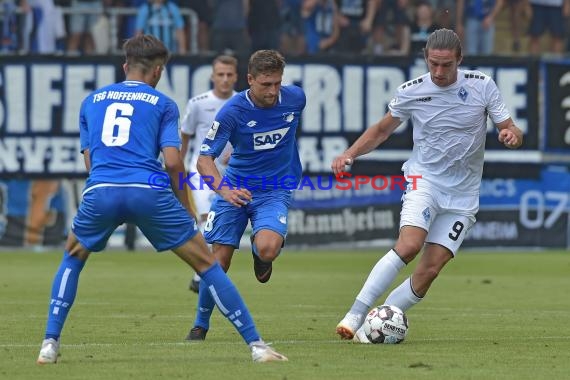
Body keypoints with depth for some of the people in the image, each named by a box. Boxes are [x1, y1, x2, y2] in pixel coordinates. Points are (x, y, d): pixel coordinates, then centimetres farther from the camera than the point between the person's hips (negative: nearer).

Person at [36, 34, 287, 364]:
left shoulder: (91, 101, 23)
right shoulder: (163, 104, 14)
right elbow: (173, 161, 4)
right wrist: (186, 208, 15)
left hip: (99, 191, 2)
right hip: (150, 193, -2)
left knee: (73, 260, 30)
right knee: (207, 264, 8)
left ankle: (50, 344, 16)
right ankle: (256, 345, 3)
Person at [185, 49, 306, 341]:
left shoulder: (295, 98, -9)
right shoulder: (233, 111, -18)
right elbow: (205, 158, -21)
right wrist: (223, 190, -38)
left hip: (275, 191, 1)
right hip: (235, 189, -1)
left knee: (267, 249, -26)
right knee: (219, 259, -3)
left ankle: (260, 255, 13)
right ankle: (200, 326, 16)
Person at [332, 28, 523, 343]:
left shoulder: (482, 86, -5)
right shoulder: (411, 92, -4)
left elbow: (510, 130, 0)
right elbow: (382, 130, 12)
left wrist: (511, 135, -24)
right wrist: (349, 155, -2)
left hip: (462, 195, 2)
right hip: (424, 180, -1)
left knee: (430, 270, -8)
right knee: (409, 245, -27)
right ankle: (355, 316, -24)